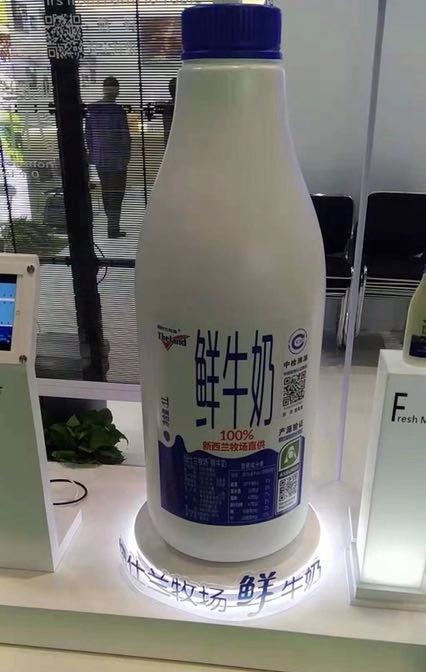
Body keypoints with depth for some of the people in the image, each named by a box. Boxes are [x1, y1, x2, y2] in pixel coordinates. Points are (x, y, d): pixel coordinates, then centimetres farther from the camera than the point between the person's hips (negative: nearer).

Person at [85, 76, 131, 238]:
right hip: (117, 158, -5)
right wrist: (127, 156, -1)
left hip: (99, 158, 5)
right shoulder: (118, 110, -15)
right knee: (117, 193, 2)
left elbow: (88, 134, 8)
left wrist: (92, 153, 17)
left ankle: (112, 223, 28)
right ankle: (113, 228, 1)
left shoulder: (91, 109, 2)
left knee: (106, 190, 16)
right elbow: (125, 135, -12)